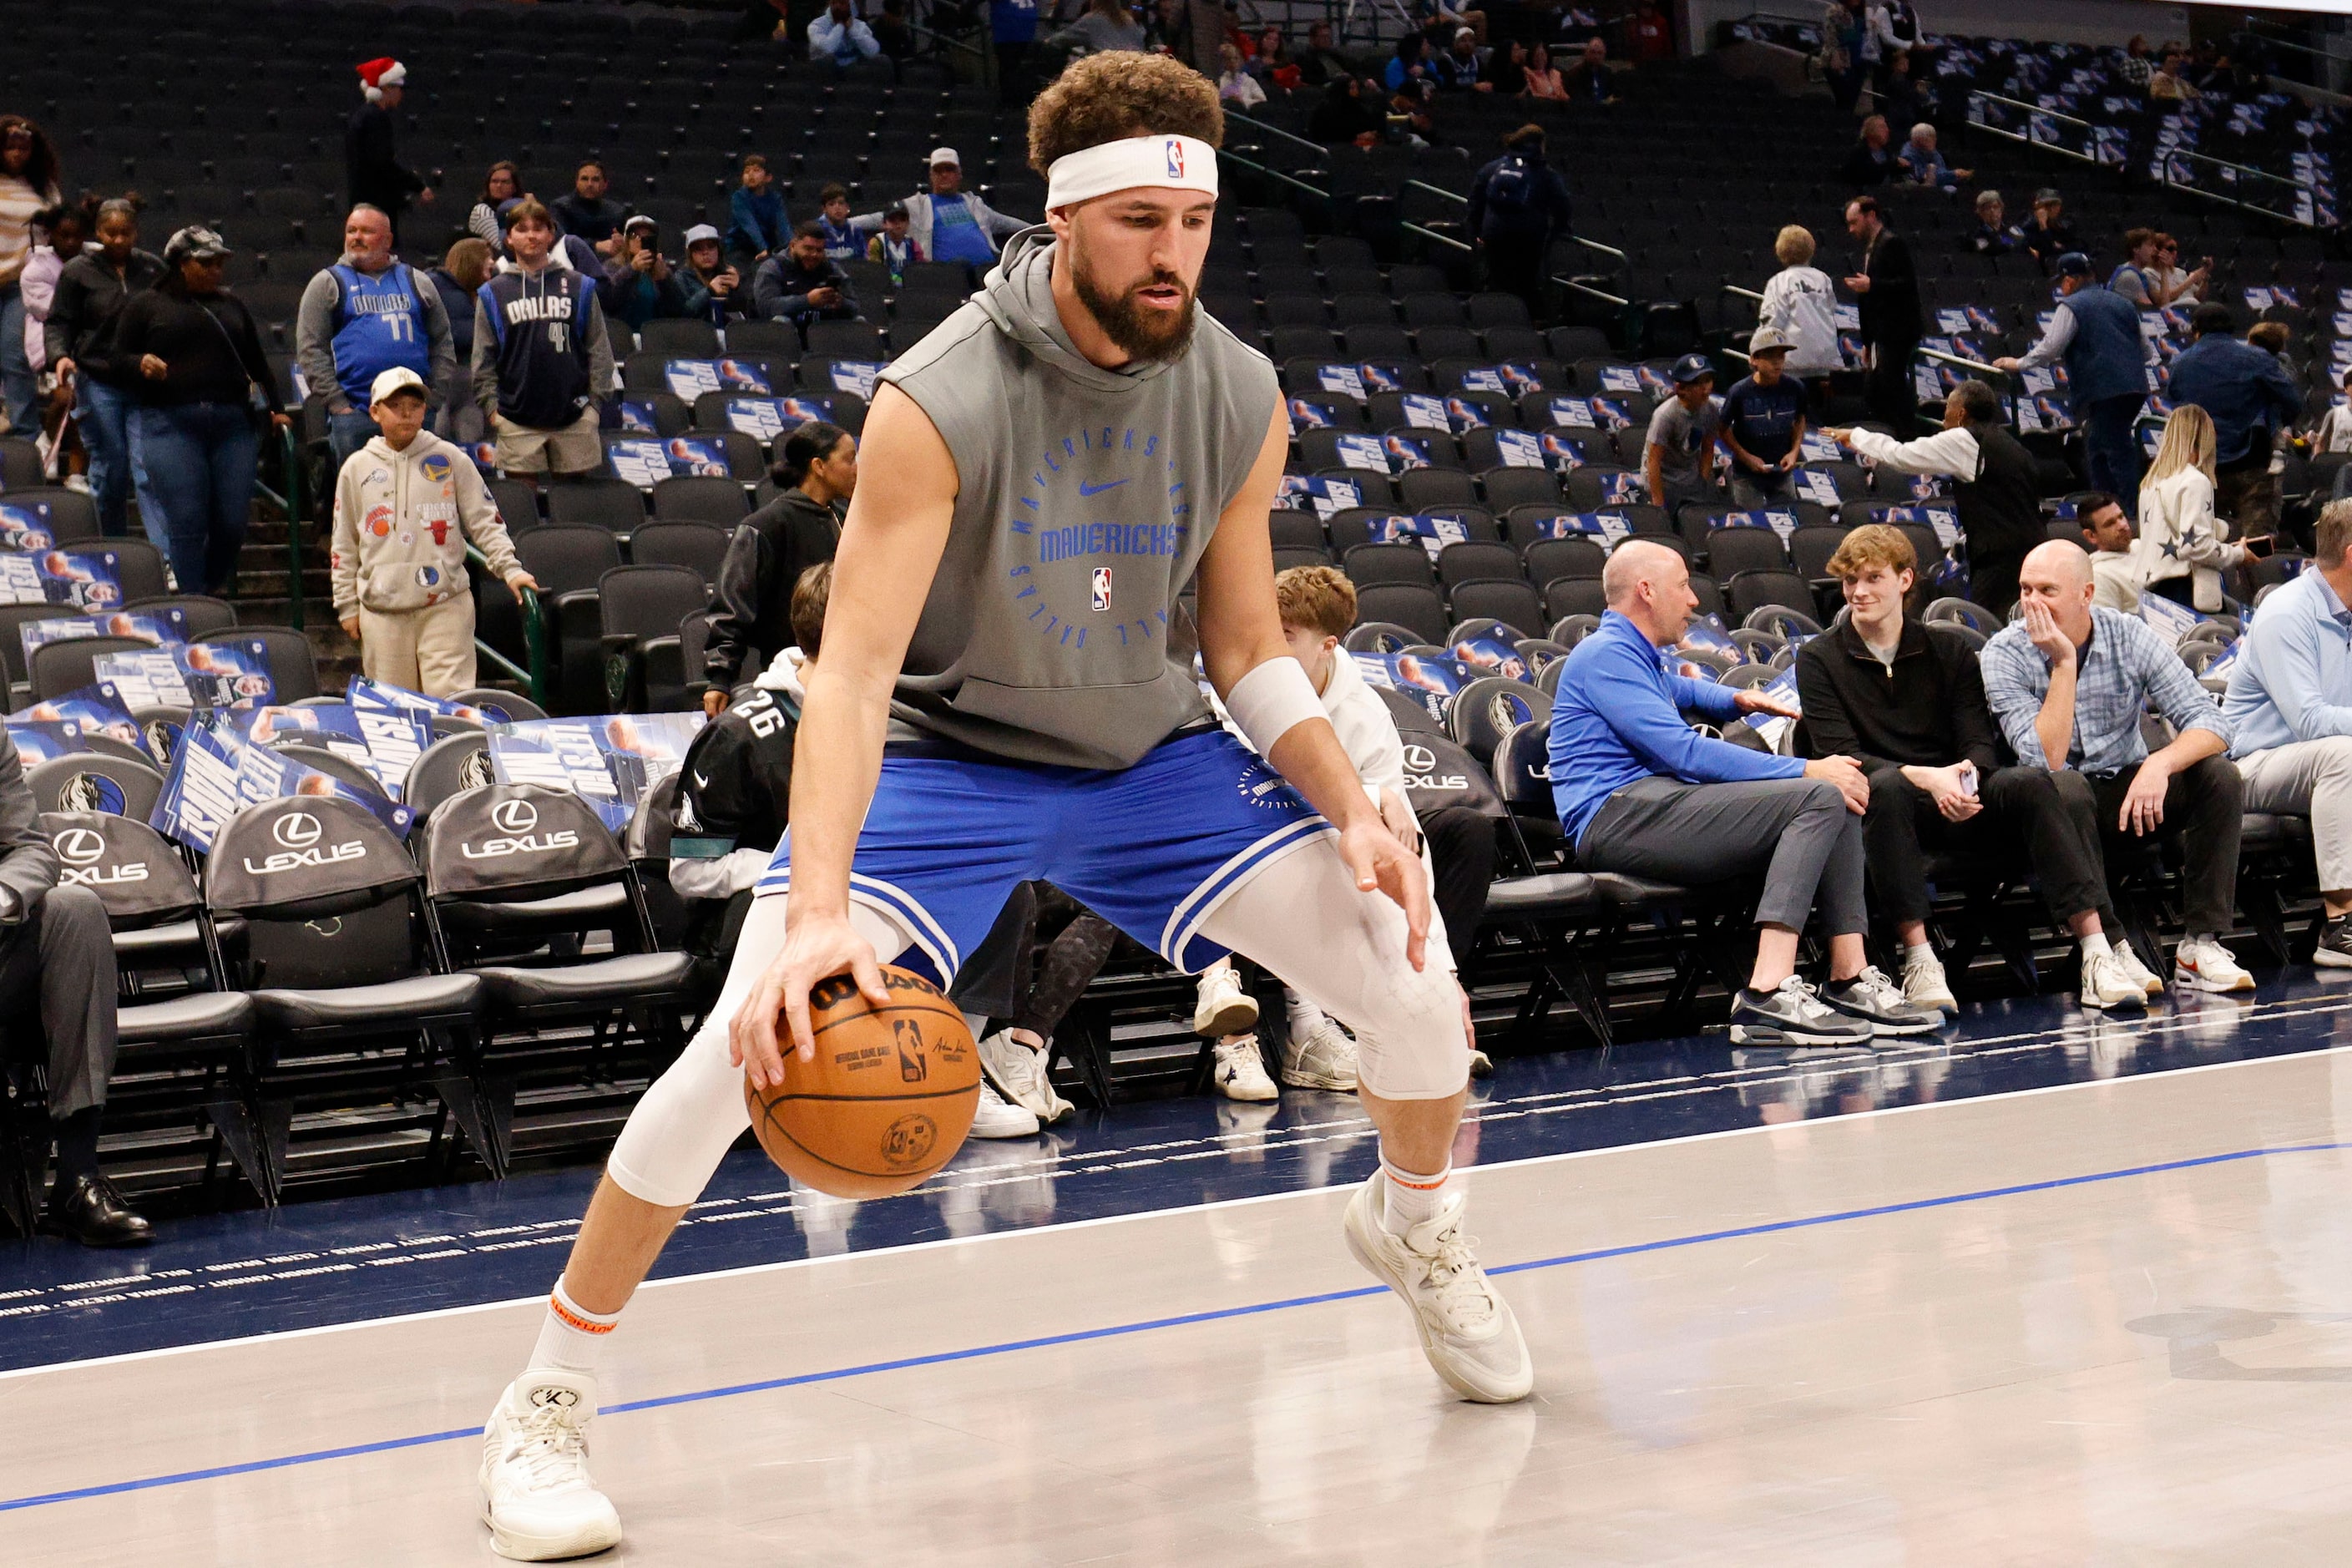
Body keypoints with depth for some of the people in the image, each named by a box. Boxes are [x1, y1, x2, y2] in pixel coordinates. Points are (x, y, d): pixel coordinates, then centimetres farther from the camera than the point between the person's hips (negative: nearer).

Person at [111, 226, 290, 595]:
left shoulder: (231, 305, 22)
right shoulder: (146, 305, 10)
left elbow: (257, 364, 25)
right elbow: (118, 357, 8)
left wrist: (275, 409, 16)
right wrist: (142, 364, -13)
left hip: (233, 424, 3)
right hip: (171, 424, -3)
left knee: (232, 522, -3)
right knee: (185, 523, -10)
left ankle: (217, 596, 17)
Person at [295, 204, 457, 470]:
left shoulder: (414, 282, 17)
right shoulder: (328, 284, 9)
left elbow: (443, 341, 18)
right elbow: (310, 349, 1)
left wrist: (434, 391, 5)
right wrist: (337, 403, -8)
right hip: (354, 414, -3)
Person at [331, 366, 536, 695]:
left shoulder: (450, 459, 6)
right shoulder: (357, 468, 11)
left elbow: (484, 521, 7)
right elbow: (344, 547, 15)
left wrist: (509, 569, -6)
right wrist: (347, 606, 11)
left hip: (446, 606, -2)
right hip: (382, 612, 2)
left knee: (451, 700, -10)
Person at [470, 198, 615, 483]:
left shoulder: (579, 286, 9)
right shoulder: (493, 293, 8)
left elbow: (599, 350, 10)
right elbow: (483, 360, 9)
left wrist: (594, 402, 3)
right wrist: (491, 407, 0)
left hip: (575, 420, 1)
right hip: (517, 424, -1)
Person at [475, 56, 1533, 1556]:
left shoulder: (1243, 399, -11)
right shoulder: (940, 402, -26)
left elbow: (1250, 649, 2)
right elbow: (854, 671, -31)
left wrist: (1351, 812, -14)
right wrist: (818, 910, -44)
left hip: (1157, 754, 4)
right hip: (943, 753, -4)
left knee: (1413, 980, -6)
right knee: (747, 1041, -23)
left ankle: (1416, 1223, 30)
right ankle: (546, 1405, -6)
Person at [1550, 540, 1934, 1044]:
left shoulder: (1637, 657, 26)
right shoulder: (1605, 654, -7)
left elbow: (1681, 690, 52)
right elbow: (1684, 751, -17)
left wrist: (1738, 700, 28)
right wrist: (1804, 771, -16)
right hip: (1617, 815, -10)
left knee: (1838, 797, 5)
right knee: (1820, 797, -23)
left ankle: (1849, 980, -6)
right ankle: (1769, 994, -36)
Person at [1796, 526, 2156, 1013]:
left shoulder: (1950, 649, 13)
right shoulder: (1819, 659, 4)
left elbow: (1980, 744, 4)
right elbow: (1840, 757, -9)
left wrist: (1965, 776, -22)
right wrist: (1927, 778, -25)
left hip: (1958, 808, 3)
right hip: (1883, 810, -3)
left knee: (2037, 783, -25)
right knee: (1885, 785, -37)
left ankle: (2099, 956, -32)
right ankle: (1919, 963, -40)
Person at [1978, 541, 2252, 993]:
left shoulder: (2130, 637, -6)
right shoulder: (2004, 654, -12)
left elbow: (2209, 722, -13)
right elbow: (2046, 761, -23)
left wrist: (2160, 763, -33)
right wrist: (2063, 663, -24)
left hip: (2129, 793, 3)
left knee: (2219, 776, -22)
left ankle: (2201, 945, -21)